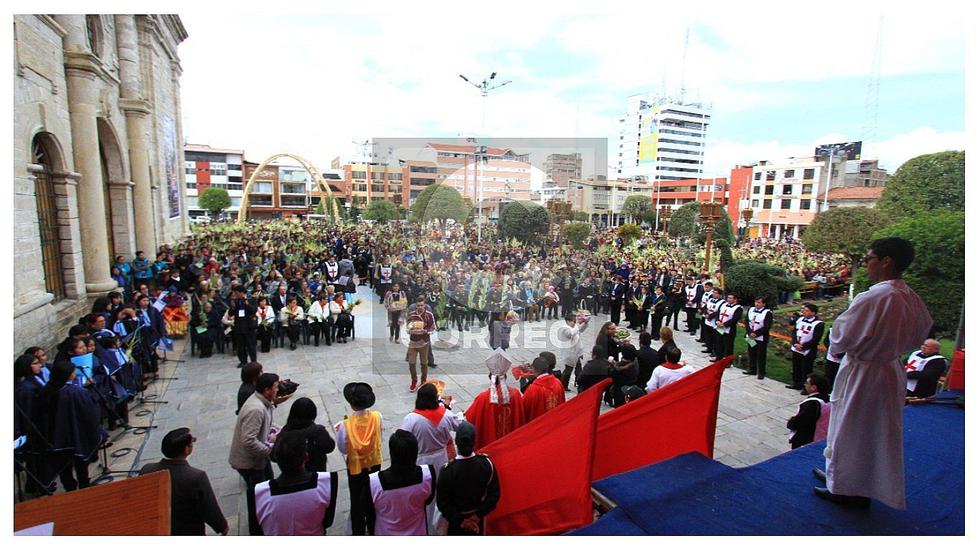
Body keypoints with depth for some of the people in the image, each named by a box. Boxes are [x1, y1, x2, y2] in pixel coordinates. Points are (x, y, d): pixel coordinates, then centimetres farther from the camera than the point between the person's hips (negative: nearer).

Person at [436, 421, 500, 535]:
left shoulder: (447, 470, -29)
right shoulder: (486, 462, -22)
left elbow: (442, 503, -20)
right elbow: (494, 494, -13)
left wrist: (460, 520, -10)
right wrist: (479, 514, -7)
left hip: (455, 521, -2)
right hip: (477, 518, 2)